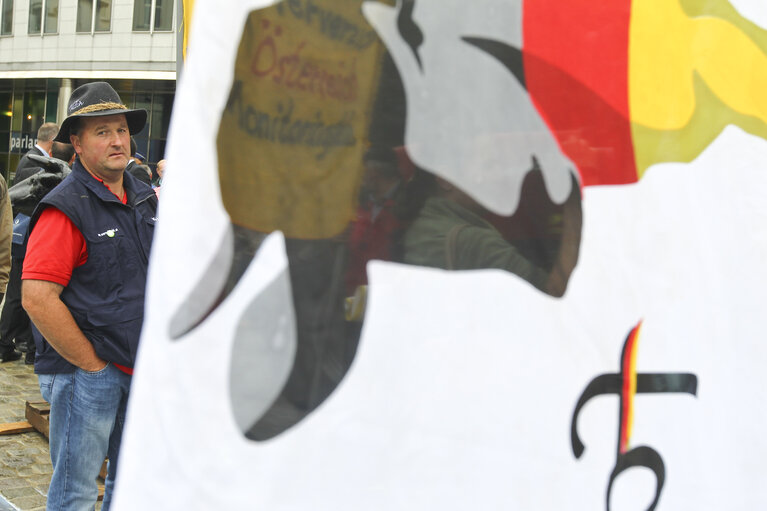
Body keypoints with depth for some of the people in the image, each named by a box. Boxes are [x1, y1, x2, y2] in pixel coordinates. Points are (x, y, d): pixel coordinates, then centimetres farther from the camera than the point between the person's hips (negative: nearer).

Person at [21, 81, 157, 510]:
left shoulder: (146, 198, 9)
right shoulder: (66, 208, -15)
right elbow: (37, 299, -23)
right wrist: (93, 365, -17)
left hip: (140, 369, 7)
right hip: (84, 374, -7)